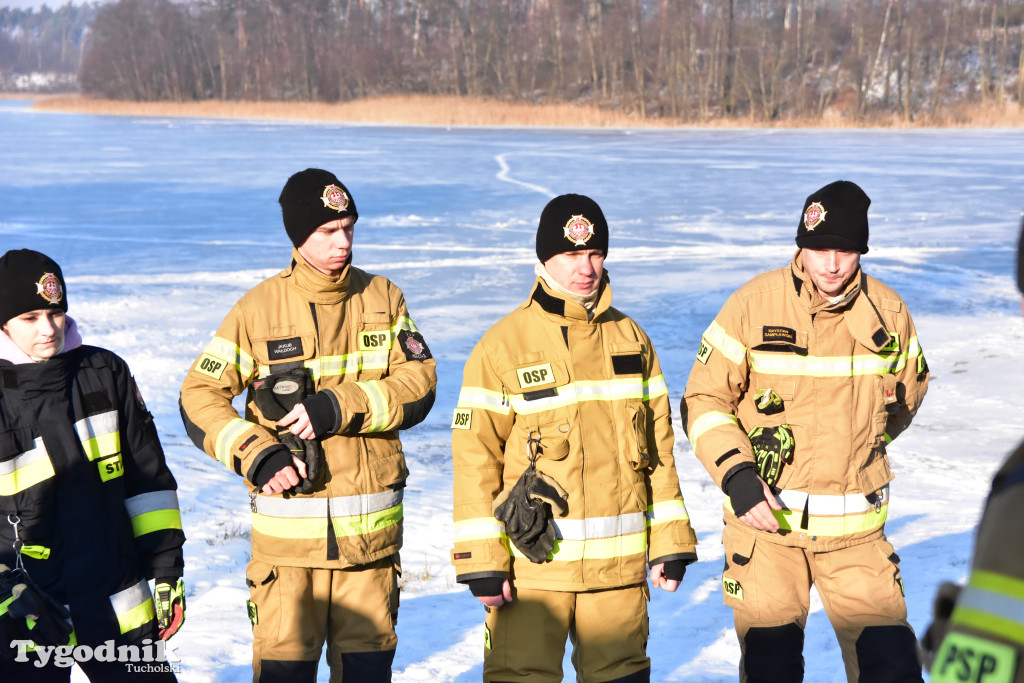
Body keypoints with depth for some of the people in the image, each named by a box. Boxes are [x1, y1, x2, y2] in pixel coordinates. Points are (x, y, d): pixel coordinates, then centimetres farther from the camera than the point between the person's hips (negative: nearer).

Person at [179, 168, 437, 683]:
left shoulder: (382, 298, 5)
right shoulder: (258, 308, -3)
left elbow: (419, 383, -3)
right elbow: (199, 399, -1)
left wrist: (339, 408, -16)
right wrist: (257, 455, -15)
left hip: (372, 526, 2)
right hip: (287, 528, -2)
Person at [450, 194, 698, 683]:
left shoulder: (631, 339, 9)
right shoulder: (504, 345, -5)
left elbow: (658, 449, 13)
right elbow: (474, 454, -6)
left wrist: (670, 542, 9)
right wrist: (481, 560, -10)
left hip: (620, 564, 4)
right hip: (531, 560, -4)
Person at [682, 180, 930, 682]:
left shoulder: (888, 312, 0)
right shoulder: (753, 305, -8)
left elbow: (907, 395, 19)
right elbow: (703, 400, -4)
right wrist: (737, 475, -15)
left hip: (856, 528, 2)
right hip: (764, 517, -2)